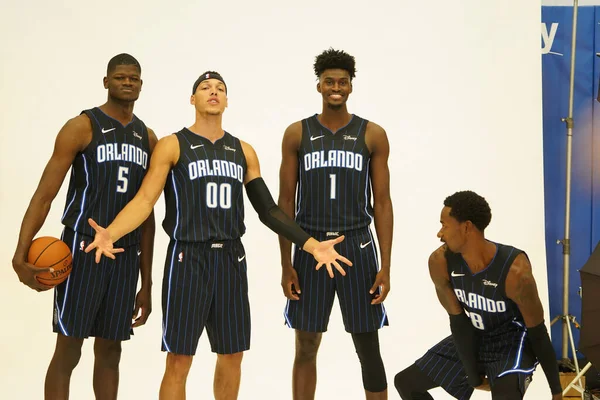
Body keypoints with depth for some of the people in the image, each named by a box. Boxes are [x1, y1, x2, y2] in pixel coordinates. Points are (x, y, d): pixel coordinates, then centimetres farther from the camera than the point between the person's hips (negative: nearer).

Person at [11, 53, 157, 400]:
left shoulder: (148, 138, 11)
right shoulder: (82, 127, -5)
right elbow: (45, 194, -11)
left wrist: (147, 282, 12)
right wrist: (21, 254, -25)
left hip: (126, 254, 5)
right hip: (84, 247, -5)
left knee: (110, 351, 10)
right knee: (68, 349, -3)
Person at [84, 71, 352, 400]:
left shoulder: (244, 151, 11)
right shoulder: (172, 146, -1)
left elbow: (268, 210, 10)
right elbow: (145, 199, -9)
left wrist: (311, 245, 1)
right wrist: (110, 234, -27)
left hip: (231, 259, 4)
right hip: (188, 259, -4)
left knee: (232, 356, 13)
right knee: (178, 361, -3)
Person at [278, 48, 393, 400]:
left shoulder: (373, 135, 2)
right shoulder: (297, 134, 4)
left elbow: (382, 203, 1)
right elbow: (287, 202, 4)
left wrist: (386, 266, -5)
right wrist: (286, 264, -2)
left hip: (357, 246, -1)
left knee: (369, 349, 4)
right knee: (306, 347, 7)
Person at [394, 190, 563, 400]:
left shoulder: (515, 271, -32)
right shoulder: (440, 262, -20)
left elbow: (538, 334, -21)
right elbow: (458, 321, -11)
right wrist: (473, 376, -6)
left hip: (513, 343, -5)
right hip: (471, 339, 6)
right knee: (405, 382, 7)